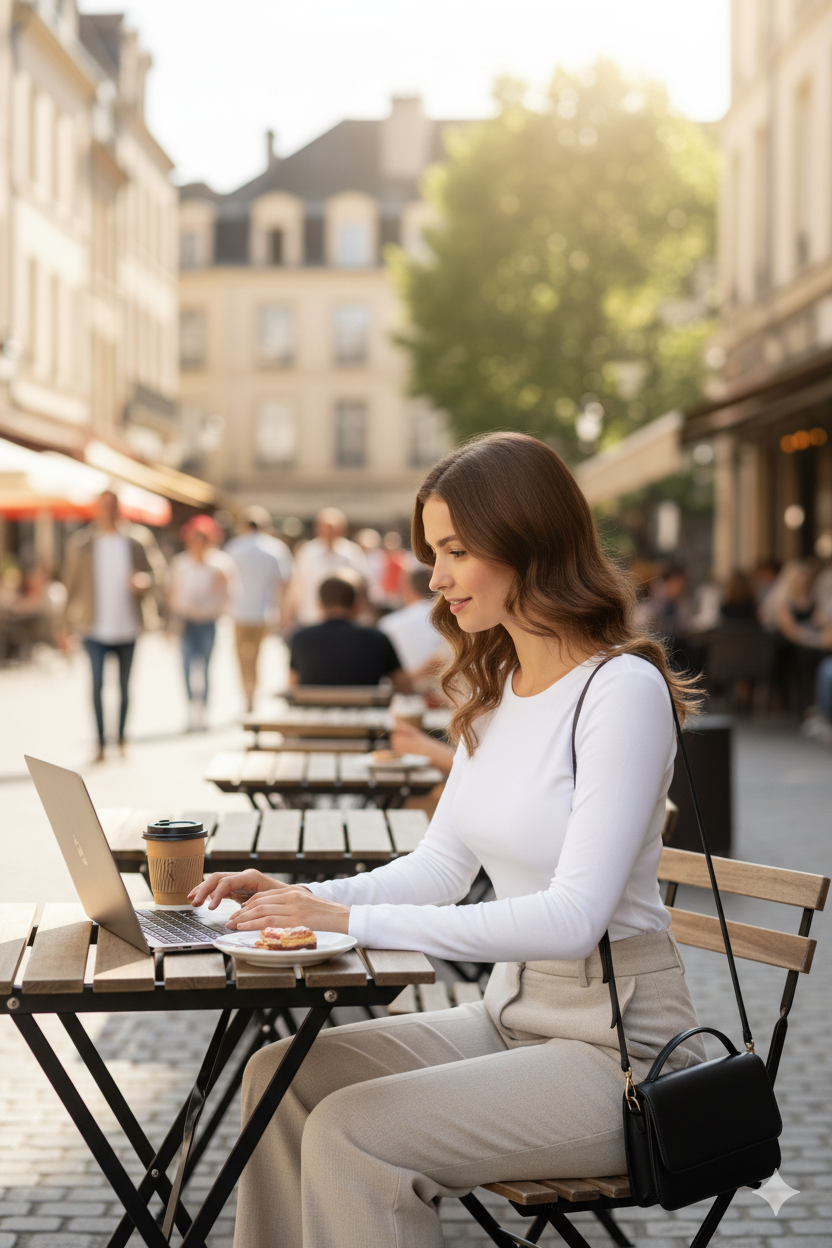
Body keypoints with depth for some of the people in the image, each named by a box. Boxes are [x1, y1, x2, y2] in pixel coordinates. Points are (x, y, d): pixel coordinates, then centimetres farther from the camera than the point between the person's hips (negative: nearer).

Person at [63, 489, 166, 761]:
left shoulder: (138, 539, 2)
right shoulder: (81, 542, 2)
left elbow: (159, 571, 5)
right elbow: (71, 583, 6)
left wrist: (144, 580, -19)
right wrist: (68, 625, 4)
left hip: (127, 626, 1)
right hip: (95, 628, -1)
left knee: (124, 685, 10)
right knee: (97, 683, -9)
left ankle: (122, 739, 25)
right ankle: (100, 742, -1)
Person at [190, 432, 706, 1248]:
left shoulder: (622, 689, -18)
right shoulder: (497, 687, 9)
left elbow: (575, 916, -26)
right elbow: (443, 865, 13)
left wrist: (357, 921, -27)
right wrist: (310, 900, -4)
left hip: (616, 1040, -8)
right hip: (511, 1015, 8)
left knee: (354, 1132, -22)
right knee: (282, 1075, -6)